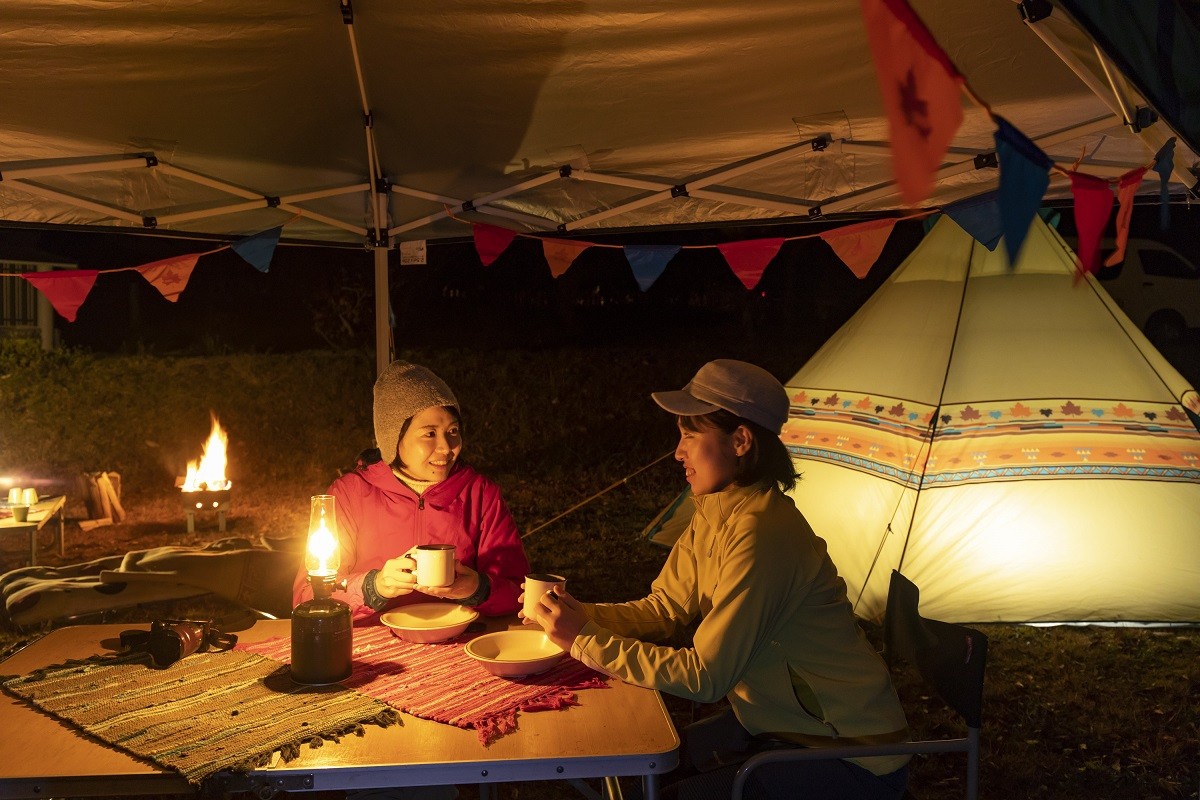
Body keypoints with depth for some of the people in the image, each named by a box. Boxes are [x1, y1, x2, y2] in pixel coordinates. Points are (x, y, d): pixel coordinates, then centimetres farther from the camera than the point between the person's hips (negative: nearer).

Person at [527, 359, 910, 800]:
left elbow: (705, 677, -28)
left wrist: (586, 642, -24)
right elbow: (663, 610, 6)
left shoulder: (761, 533, -29)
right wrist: (580, 615, -10)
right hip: (778, 723, 8)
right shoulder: (712, 515, 1)